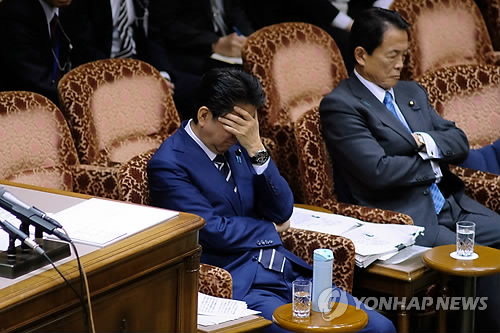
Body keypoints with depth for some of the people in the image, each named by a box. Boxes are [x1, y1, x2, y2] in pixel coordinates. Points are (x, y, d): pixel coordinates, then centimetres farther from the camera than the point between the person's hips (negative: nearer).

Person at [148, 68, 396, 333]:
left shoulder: (236, 145, 11)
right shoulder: (168, 164, -10)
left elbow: (282, 212, 6)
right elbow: (214, 232, -16)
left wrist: (256, 148, -7)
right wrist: (271, 228, 2)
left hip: (286, 271, 7)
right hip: (238, 285, -7)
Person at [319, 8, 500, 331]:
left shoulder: (412, 92, 18)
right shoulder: (340, 105, -7)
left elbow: (460, 142, 15)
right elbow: (378, 170, -18)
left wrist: (428, 142, -7)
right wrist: (434, 165, -3)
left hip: (450, 204, 8)